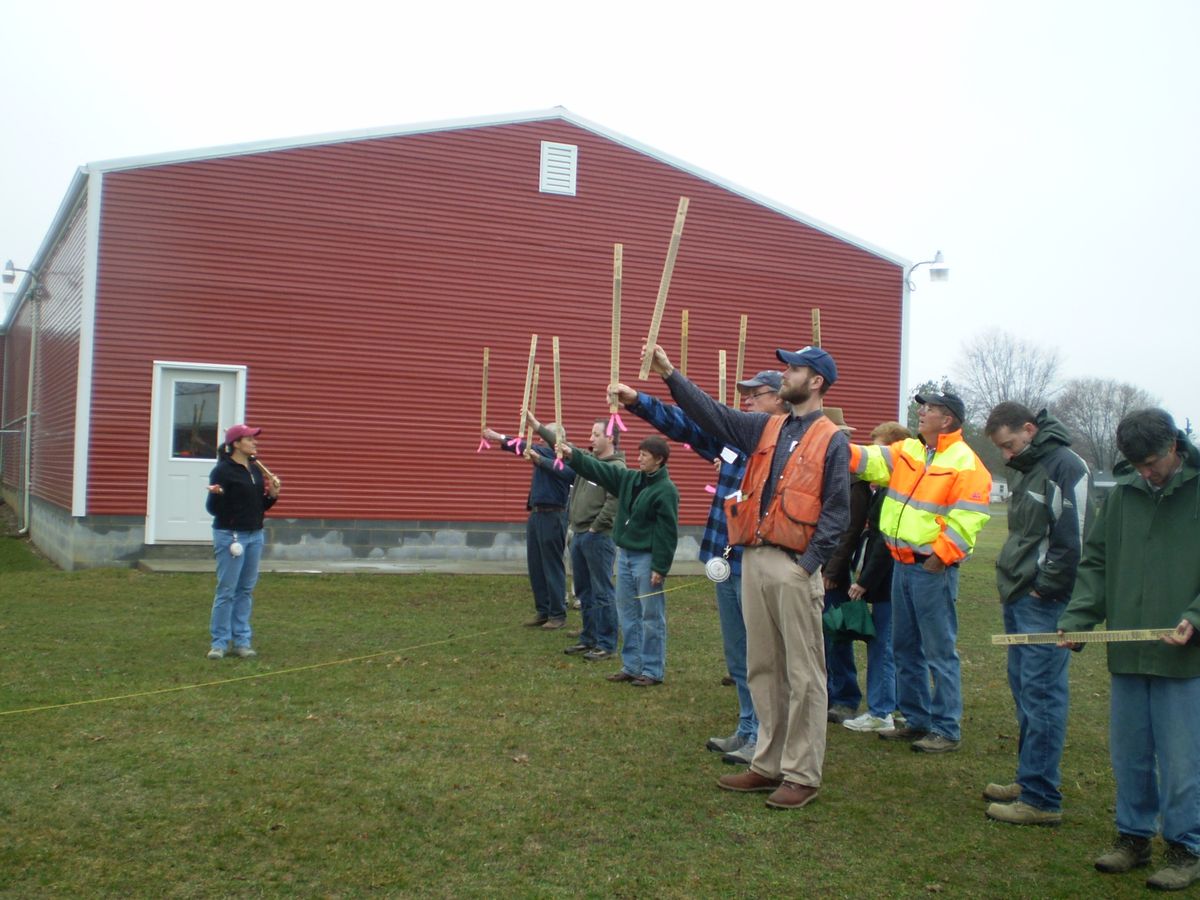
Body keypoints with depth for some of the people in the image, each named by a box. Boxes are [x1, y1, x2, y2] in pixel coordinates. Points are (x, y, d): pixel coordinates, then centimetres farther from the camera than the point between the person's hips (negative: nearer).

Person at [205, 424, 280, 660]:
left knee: (246, 590, 9)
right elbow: (213, 509, -9)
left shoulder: (256, 470, 11)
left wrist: (273, 495, 0)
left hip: (255, 535, 7)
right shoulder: (222, 470, -9)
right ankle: (219, 642, 6)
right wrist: (215, 495, -29)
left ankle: (242, 641, 15)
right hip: (230, 535, -7)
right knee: (227, 590, -3)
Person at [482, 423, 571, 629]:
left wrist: (500, 438, -13)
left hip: (552, 516, -9)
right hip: (536, 514, 9)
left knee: (552, 566, -3)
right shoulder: (544, 454, 14)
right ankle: (542, 611, 20)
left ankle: (558, 614, 5)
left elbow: (529, 448, -16)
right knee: (535, 566, 11)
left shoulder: (559, 456, -11)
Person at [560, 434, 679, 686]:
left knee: (651, 617, 0)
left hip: (647, 559, -8)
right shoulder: (629, 478, 9)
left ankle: (653, 670, 8)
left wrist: (660, 568, -18)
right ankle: (631, 666, 21)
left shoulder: (666, 490, -13)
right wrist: (573, 455, -5)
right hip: (625, 554, 8)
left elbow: (667, 532, -15)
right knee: (627, 613, 12)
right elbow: (598, 469, 9)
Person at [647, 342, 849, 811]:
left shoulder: (831, 441, -2)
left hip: (795, 568, -7)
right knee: (762, 669, 12)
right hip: (754, 561, 7)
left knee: (803, 675, -1)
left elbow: (836, 511, -7)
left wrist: (808, 565, -14)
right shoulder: (765, 428, 16)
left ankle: (802, 775, 6)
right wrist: (670, 373, 2)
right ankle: (768, 764, 22)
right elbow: (712, 414, 10)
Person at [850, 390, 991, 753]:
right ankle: (916, 720, 28)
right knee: (905, 648, 16)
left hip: (933, 569, -8)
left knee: (939, 652, 0)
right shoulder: (907, 451, 11)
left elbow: (967, 520, -16)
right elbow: (869, 461, 1)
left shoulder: (965, 464, -11)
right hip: (902, 563, 8)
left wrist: (939, 557, -19)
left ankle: (947, 730, 10)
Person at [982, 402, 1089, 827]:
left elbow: (1072, 541, -20)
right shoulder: (1023, 468, 15)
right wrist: (1012, 582, 14)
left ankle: (1042, 799, -1)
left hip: (1043, 602, -10)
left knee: (1041, 694, -6)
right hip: (1018, 599, 10)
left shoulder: (1065, 467, -15)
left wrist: (1044, 588, -15)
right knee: (1023, 688, 15)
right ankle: (1030, 779, 27)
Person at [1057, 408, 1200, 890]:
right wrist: (1076, 619, -1)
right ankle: (1133, 837, 29)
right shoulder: (1122, 494, 7)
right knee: (1128, 753, 14)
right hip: (1126, 653, 5)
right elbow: (1095, 562, 11)